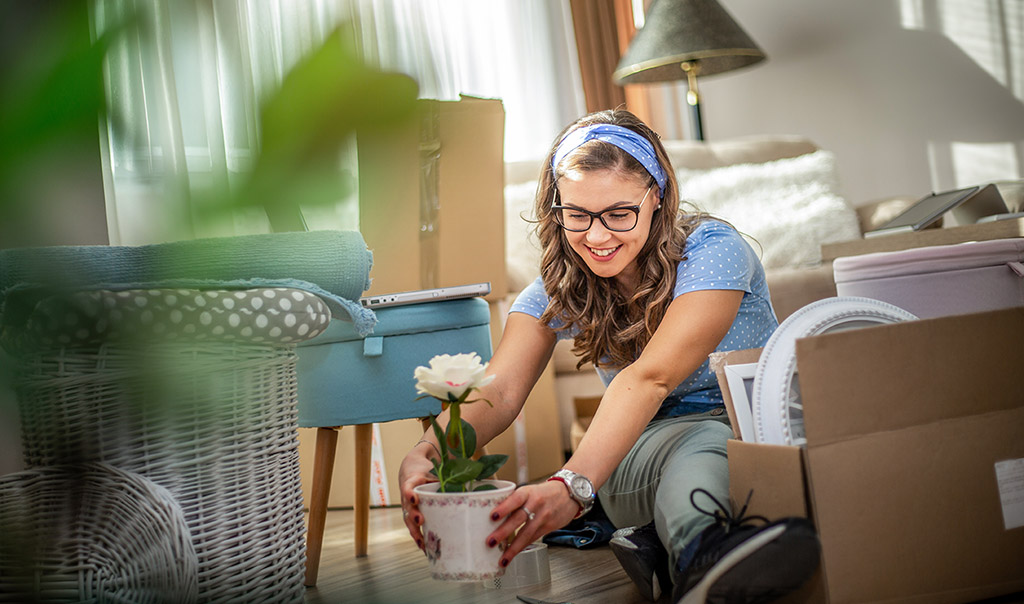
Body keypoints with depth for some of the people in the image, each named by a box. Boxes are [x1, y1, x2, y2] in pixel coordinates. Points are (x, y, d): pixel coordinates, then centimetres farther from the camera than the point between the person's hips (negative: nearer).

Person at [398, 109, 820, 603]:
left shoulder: (712, 252, -16)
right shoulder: (559, 287, -1)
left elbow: (648, 378, -32)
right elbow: (499, 391, -16)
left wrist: (573, 485, -46)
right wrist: (425, 456, -38)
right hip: (646, 448, 1)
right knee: (699, 441, -37)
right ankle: (701, 550, -63)